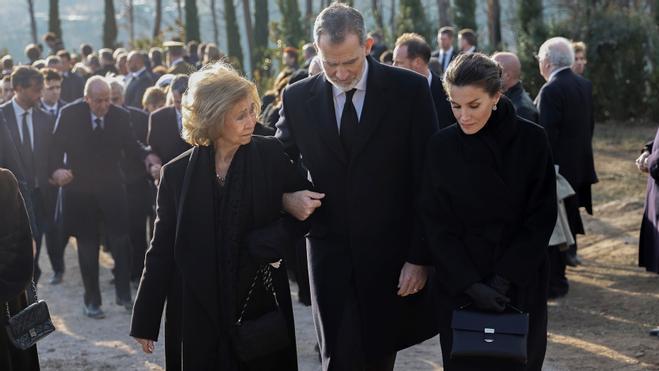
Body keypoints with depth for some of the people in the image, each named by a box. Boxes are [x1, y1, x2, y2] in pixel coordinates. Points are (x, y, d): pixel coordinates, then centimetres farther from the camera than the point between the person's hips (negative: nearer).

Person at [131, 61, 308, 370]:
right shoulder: (178, 173, -3)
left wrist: (268, 242, -16)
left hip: (262, 306, 0)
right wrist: (146, 319, 1)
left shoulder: (273, 156, -5)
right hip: (199, 312, 0)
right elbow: (162, 250, 1)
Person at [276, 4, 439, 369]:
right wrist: (287, 197, -8)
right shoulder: (298, 98, 1)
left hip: (391, 255, -1)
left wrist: (420, 257, -7)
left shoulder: (410, 89, -5)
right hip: (330, 256, 1)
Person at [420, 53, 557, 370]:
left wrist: (505, 278, -14)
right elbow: (437, 225, -4)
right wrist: (470, 284, -14)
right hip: (460, 287, 0)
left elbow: (542, 217, -6)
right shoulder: (441, 147, -6)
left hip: (522, 285, 0)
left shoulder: (532, 140, -7)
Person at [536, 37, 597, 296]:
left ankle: (554, 284, 5)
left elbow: (546, 135, -22)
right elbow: (589, 126, 12)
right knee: (568, 223, 19)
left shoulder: (551, 90, -20)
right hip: (579, 166, 8)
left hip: (557, 167, -8)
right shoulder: (585, 86, 6)